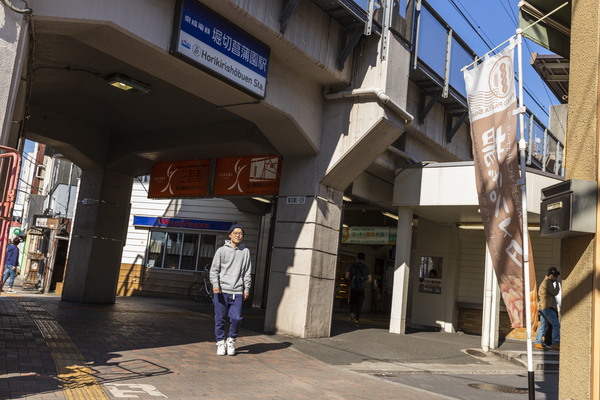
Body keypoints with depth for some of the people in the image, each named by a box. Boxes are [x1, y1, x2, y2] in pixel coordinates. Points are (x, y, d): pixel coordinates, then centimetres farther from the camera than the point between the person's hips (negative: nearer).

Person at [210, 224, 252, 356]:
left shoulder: (245, 252, 10)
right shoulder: (221, 250, 4)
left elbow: (247, 272, 12)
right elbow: (214, 270, 3)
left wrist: (247, 289, 6)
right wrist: (215, 285, -10)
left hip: (237, 292, 1)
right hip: (221, 291, -1)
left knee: (236, 318, -8)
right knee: (220, 319, 3)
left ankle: (231, 340, 15)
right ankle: (221, 343, 20)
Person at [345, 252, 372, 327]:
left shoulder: (352, 266, 5)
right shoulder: (366, 268, 8)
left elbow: (347, 276, -2)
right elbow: (369, 279, 4)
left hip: (353, 287, -1)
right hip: (362, 288, 1)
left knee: (352, 303, 15)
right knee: (359, 305, 5)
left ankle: (352, 313, -13)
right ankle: (356, 321, -2)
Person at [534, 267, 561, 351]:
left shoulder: (545, 282, 22)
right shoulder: (547, 282, -11)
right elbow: (554, 293, -11)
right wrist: (557, 287, 5)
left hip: (543, 307, 11)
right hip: (547, 307, -11)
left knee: (543, 325, 9)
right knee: (556, 324, -8)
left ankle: (538, 343, 9)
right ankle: (555, 344, -7)